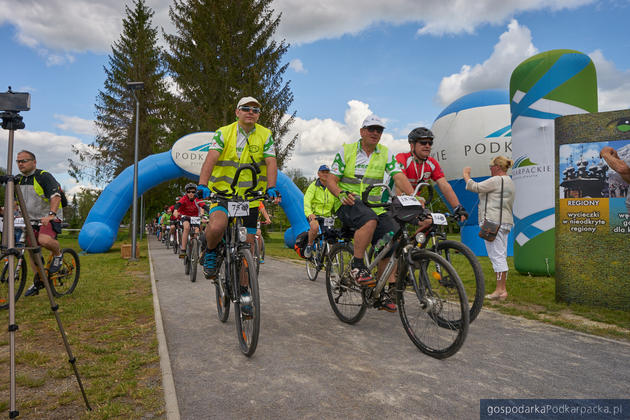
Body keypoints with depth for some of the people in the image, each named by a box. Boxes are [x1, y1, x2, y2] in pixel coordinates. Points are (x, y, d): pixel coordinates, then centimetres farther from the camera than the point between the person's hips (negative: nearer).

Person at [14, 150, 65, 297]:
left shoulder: (44, 177, -13)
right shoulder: (18, 180, 9)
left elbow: (56, 196, -25)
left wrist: (51, 214, -39)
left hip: (49, 218, -7)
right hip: (31, 219, 7)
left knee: (44, 240, -33)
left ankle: (58, 253, 0)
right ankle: (38, 282, 22)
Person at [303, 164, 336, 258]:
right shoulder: (314, 186, -7)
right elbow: (307, 200, -20)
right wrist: (309, 213, -39)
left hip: (327, 216, 3)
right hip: (314, 215, -3)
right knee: (315, 227, -35)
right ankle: (309, 245, -8)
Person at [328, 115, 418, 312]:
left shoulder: (386, 154, 9)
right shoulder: (346, 151, 3)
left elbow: (399, 177, -4)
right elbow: (331, 180, 0)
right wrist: (341, 194, -21)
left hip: (375, 207, 4)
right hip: (349, 205, -3)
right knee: (370, 220, -37)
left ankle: (383, 292, -4)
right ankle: (357, 265, -20)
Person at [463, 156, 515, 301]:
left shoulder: (496, 180, -11)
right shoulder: (509, 182, 21)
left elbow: (475, 187, -13)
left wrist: (466, 175, 3)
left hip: (493, 222, -10)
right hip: (504, 222, 10)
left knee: (497, 255, -9)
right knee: (501, 256, 10)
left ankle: (500, 290, -7)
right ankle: (502, 289, 14)